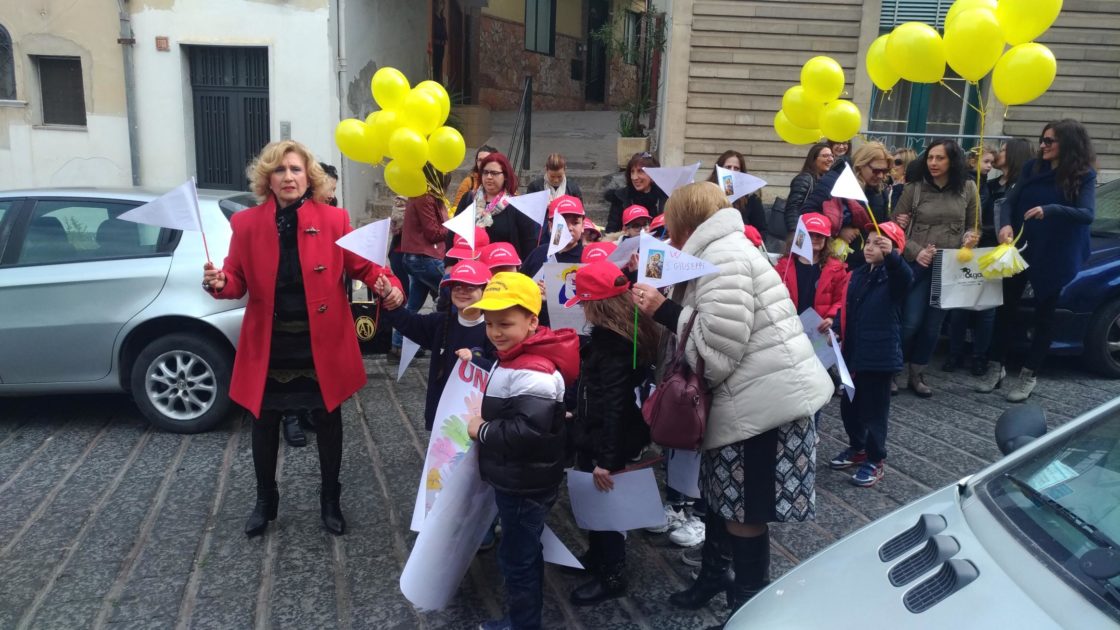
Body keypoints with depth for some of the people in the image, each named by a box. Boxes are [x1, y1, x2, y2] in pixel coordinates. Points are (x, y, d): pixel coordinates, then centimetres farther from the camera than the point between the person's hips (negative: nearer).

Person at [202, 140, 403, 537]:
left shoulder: (334, 219, -5)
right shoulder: (246, 224, -2)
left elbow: (362, 265, -3)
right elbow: (238, 282, 1)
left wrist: (390, 285, -22)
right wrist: (218, 282, -22)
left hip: (322, 343, -1)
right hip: (268, 344, 1)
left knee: (328, 421, 13)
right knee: (265, 424, 15)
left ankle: (330, 501, 34)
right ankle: (265, 501, 38)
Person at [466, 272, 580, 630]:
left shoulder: (534, 372, -28)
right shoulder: (515, 358, 7)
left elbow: (529, 432, -35)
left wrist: (481, 431, -21)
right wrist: (484, 419, 4)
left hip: (525, 485, -10)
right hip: (514, 480, 10)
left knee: (516, 559, 6)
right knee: (524, 554, 24)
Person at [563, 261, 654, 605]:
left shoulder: (612, 344, -27)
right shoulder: (625, 333, 2)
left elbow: (614, 405, -28)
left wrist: (606, 458, -26)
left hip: (604, 441, -9)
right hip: (601, 436, 9)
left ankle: (612, 577, 26)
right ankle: (598, 557, 44)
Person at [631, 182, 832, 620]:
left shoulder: (722, 258, -17)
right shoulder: (720, 252, 15)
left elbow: (716, 353, -20)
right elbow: (706, 341, 12)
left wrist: (665, 312, -13)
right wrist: (664, 306, 2)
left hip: (766, 398, -10)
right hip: (756, 395, 10)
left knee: (745, 511, 3)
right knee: (722, 495, 21)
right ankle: (715, 575, 39)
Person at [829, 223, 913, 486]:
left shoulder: (894, 277, -9)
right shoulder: (857, 274, 10)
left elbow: (905, 275, -33)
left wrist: (891, 255, -53)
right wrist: (836, 329, -6)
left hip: (880, 354, -7)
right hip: (853, 353, 7)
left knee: (874, 409, 3)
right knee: (849, 405, 17)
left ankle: (875, 460, 17)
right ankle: (857, 448, 36)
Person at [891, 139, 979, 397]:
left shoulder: (968, 188, 2)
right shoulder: (914, 188, -3)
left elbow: (973, 226, 12)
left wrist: (969, 238, -11)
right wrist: (916, 252, -14)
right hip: (918, 265, -2)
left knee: (933, 324, 9)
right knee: (911, 322, -4)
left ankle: (917, 374, 23)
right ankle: (899, 371, 16)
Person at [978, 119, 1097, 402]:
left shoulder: (1084, 176, -8)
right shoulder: (1032, 168, 2)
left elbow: (1087, 214, -20)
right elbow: (1010, 201, -2)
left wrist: (1050, 210, -36)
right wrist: (1005, 224, -22)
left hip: (1055, 256, -3)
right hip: (1020, 249, 3)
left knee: (1044, 314, 7)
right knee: (1006, 306, 7)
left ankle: (1029, 376, 18)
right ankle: (997, 368, 20)